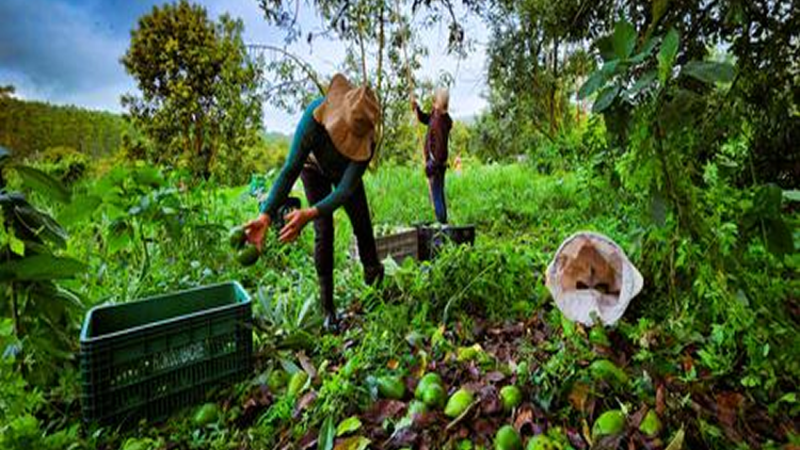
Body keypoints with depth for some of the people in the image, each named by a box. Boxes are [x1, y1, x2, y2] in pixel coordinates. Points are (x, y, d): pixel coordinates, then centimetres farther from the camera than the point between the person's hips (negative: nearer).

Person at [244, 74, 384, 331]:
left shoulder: (366, 141, -37)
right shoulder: (315, 114, -40)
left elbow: (345, 190, -41)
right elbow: (290, 169, -40)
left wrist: (310, 214, -57)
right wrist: (266, 215, -49)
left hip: (344, 172, 2)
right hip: (314, 169, -1)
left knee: (362, 224, 3)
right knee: (323, 233, -12)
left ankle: (372, 268, 38)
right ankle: (328, 309, -2)